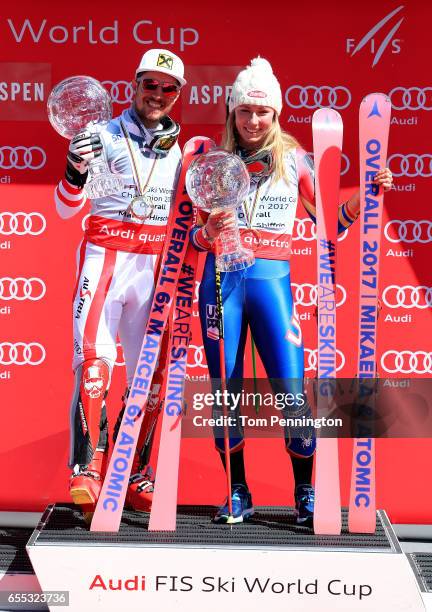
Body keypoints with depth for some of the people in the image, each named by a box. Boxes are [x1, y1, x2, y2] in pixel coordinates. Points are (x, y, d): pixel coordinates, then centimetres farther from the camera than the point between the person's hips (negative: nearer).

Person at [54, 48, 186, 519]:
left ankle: (134, 477, 13)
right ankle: (85, 470, -16)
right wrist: (76, 170, -24)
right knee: (93, 358, -19)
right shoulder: (104, 136, 1)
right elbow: (65, 209, -5)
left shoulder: (178, 150, 14)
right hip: (104, 257, -4)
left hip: (153, 267, 4)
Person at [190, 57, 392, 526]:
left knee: (292, 393, -6)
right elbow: (195, 236, 9)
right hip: (222, 280, 1)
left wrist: (363, 198, -5)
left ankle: (305, 494, 10)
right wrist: (209, 232, -13)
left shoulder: (294, 159, 7)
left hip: (271, 279, -1)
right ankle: (238, 493, 18)